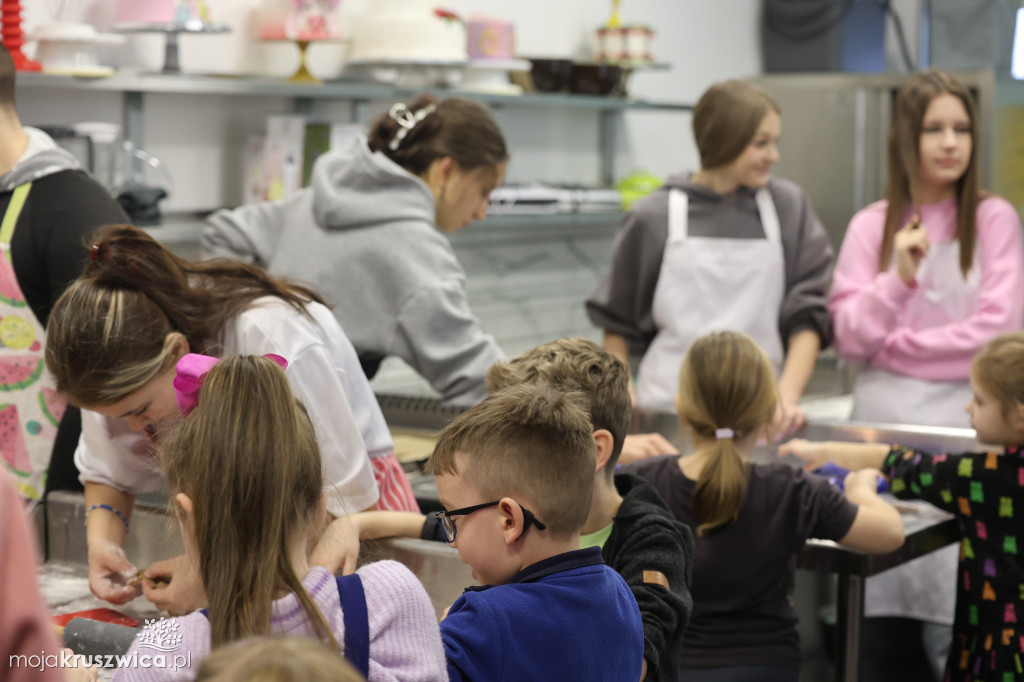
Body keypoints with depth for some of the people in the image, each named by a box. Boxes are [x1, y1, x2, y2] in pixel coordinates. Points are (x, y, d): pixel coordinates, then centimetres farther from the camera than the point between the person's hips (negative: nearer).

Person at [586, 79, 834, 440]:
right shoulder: (654, 218, 4)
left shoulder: (788, 206, 6)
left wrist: (787, 395, -9)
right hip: (667, 409, -1)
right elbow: (618, 323, 13)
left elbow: (808, 316, 5)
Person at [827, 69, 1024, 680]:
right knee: (881, 607, 2)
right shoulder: (871, 225, 8)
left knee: (953, 613, -8)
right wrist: (899, 277, -12)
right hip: (882, 410, 2)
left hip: (960, 413, -2)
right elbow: (850, 337, 2)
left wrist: (894, 342, -4)